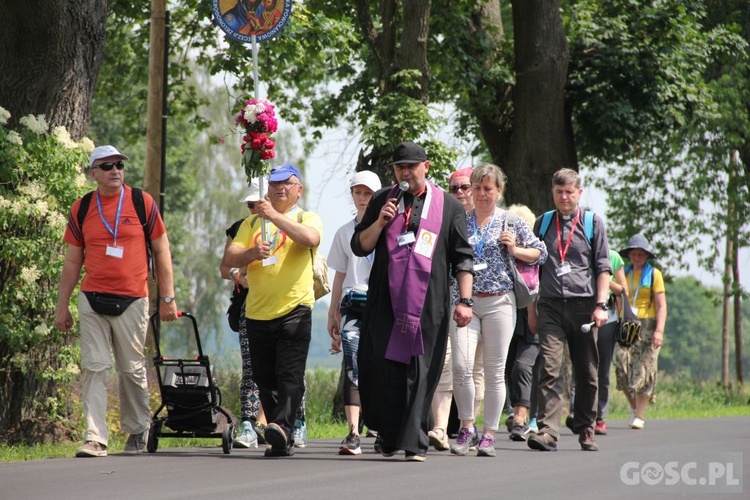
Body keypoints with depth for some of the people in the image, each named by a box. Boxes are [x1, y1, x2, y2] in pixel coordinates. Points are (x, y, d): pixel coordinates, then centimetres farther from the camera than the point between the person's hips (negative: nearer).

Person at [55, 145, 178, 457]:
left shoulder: (142, 203, 2)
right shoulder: (82, 209, 6)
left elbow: (161, 252, 6)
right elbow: (72, 261, 12)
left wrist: (167, 297, 3)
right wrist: (62, 306, 9)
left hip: (132, 301, -1)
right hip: (92, 301, 1)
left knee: (133, 370, 7)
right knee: (94, 368, -4)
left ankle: (138, 431, 23)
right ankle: (95, 438, -6)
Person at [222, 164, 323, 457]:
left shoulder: (307, 218, 9)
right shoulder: (253, 222, 19)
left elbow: (311, 238, -16)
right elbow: (229, 259, 9)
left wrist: (274, 216, -19)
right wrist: (251, 253, -11)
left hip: (294, 309, -4)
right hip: (258, 312, 4)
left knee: (290, 375, -16)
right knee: (265, 381, 4)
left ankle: (282, 427, -31)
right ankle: (282, 442, 9)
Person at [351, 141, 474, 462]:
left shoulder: (449, 207, 8)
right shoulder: (382, 201, 13)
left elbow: (462, 258, 7)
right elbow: (359, 247, 13)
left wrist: (465, 300, -1)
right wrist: (379, 222, -5)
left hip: (429, 306, -2)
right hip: (385, 302, 2)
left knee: (420, 372, -4)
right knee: (383, 369, -2)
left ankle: (414, 443, -4)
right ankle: (389, 437, 13)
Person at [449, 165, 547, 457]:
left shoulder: (511, 222, 5)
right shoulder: (458, 222, 9)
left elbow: (541, 253, 10)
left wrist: (515, 250, -6)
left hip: (499, 302, -1)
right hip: (465, 301, 1)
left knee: (494, 371, 1)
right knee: (461, 365, -11)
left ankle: (489, 434, 9)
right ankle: (467, 427, 5)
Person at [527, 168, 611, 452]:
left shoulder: (593, 223, 7)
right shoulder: (542, 224, 13)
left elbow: (603, 268, 6)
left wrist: (601, 305, -4)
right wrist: (531, 309, 13)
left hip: (583, 305, 0)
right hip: (551, 306, 0)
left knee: (586, 373, 6)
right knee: (550, 368, -12)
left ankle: (586, 431, 17)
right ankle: (547, 432, -18)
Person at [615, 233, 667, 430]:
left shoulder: (654, 274, 3)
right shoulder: (624, 274, 13)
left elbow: (661, 305, -2)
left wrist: (659, 330, -14)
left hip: (647, 325, -3)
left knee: (644, 371, -4)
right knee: (623, 369, -8)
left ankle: (639, 416, -1)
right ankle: (634, 406, 14)